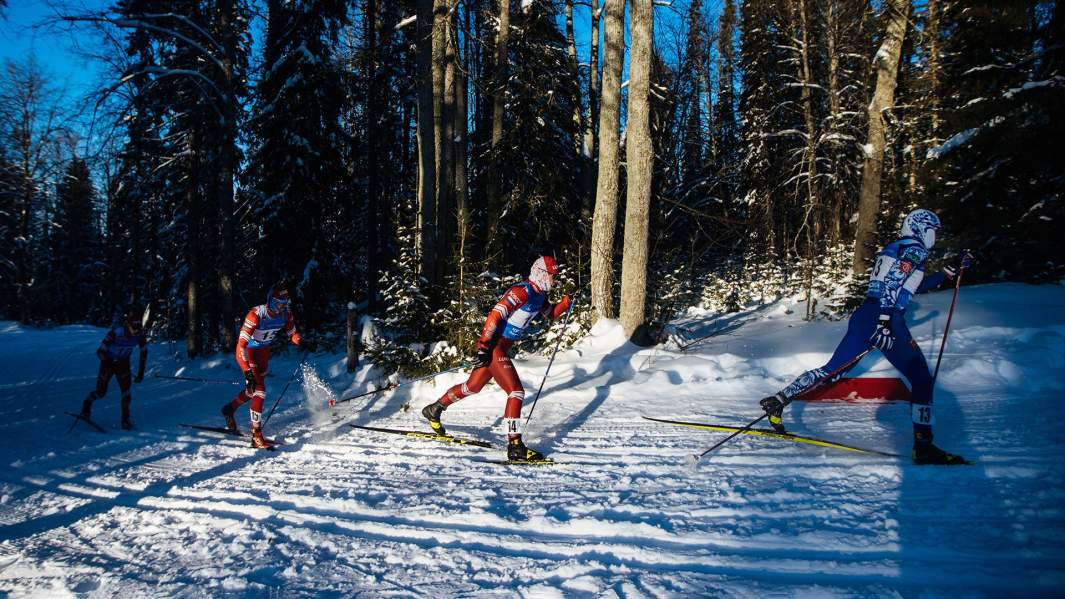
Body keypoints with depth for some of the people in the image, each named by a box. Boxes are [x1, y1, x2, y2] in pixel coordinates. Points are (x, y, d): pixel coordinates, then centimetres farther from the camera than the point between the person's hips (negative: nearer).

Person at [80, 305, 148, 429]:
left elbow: (144, 352, -2)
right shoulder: (115, 333, -33)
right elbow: (100, 351, -25)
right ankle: (87, 404, 36)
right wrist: (110, 367, -31)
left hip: (123, 363, 3)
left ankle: (125, 419, 2)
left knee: (126, 390, -9)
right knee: (101, 392, 4)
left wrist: (141, 372, -3)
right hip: (108, 362, -3)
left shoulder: (140, 335, -19)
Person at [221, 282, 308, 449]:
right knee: (259, 389, -17)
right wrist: (247, 371, -43)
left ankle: (229, 409, 46)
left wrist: (301, 343, -21)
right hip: (246, 352, -7)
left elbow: (292, 333, 2)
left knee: (253, 390, 18)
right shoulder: (256, 315, -33)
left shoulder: (286, 314, -15)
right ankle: (256, 436, -11)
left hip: (264, 351, 7)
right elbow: (242, 345, -35)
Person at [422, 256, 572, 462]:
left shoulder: (539, 295, 11)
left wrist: (564, 304, 6)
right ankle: (515, 446, -10)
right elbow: (495, 315, -24)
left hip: (502, 347, 10)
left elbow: (550, 313, 28)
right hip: (494, 346, -10)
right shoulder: (522, 291, -19)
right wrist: (483, 347, -27)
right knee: (516, 392, -12)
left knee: (473, 386, 21)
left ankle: (434, 410, 38)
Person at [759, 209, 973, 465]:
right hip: (886, 319, -9)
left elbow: (917, 285, 38)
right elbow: (892, 283, -17)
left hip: (866, 315, 9)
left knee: (833, 370, 9)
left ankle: (778, 400, 2)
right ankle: (923, 446, -8)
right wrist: (884, 323, -26)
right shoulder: (915, 249, -1)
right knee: (922, 380, -3)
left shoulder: (896, 247, 27)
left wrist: (950, 271, 38)